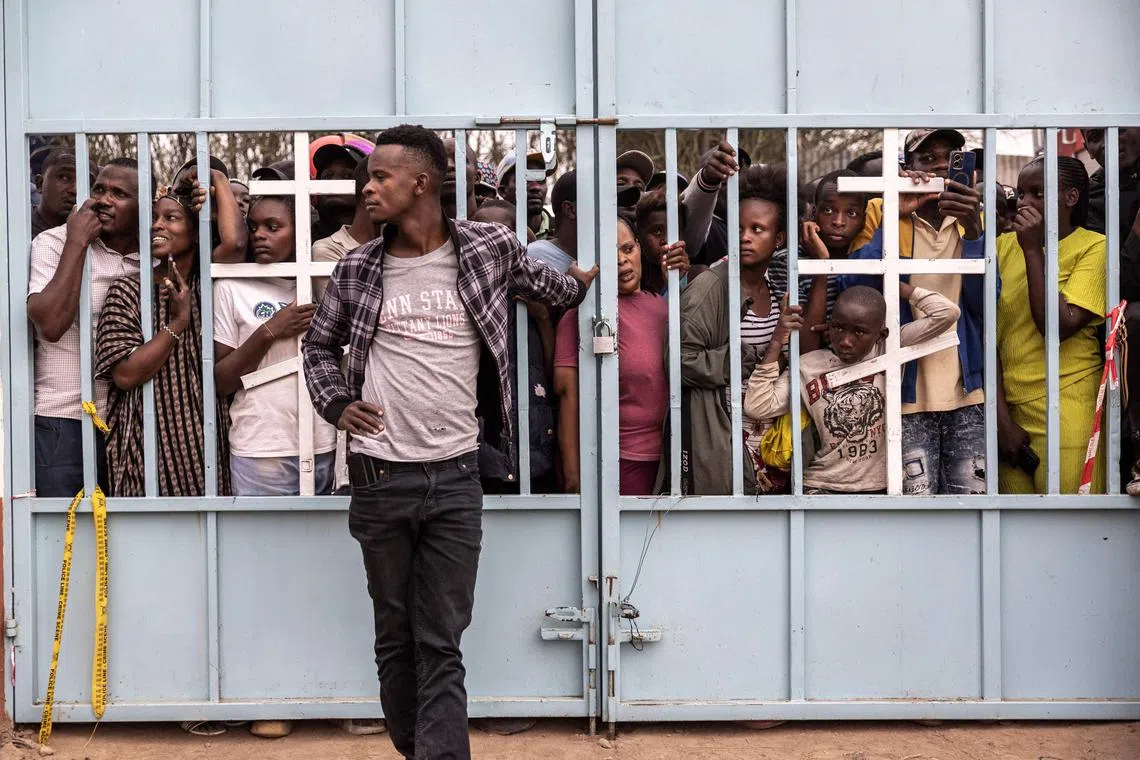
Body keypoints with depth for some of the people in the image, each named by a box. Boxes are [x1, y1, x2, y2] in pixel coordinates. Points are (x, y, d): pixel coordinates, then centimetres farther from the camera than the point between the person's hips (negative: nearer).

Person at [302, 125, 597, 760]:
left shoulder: (490, 250, -1)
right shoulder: (357, 270, 4)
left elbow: (556, 290, 19)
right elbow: (320, 344, 17)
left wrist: (586, 284, 4)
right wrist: (336, 403, 3)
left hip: (455, 477, -2)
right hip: (380, 477, 2)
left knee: (442, 644, -1)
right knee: (396, 637, 11)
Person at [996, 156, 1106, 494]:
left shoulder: (1095, 248, -5)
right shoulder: (1004, 245, 6)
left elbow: (1058, 327, -16)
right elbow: (990, 335, 1)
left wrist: (1033, 250, -13)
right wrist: (1002, 419, -6)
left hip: (1065, 414, -4)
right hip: (1005, 407, 4)